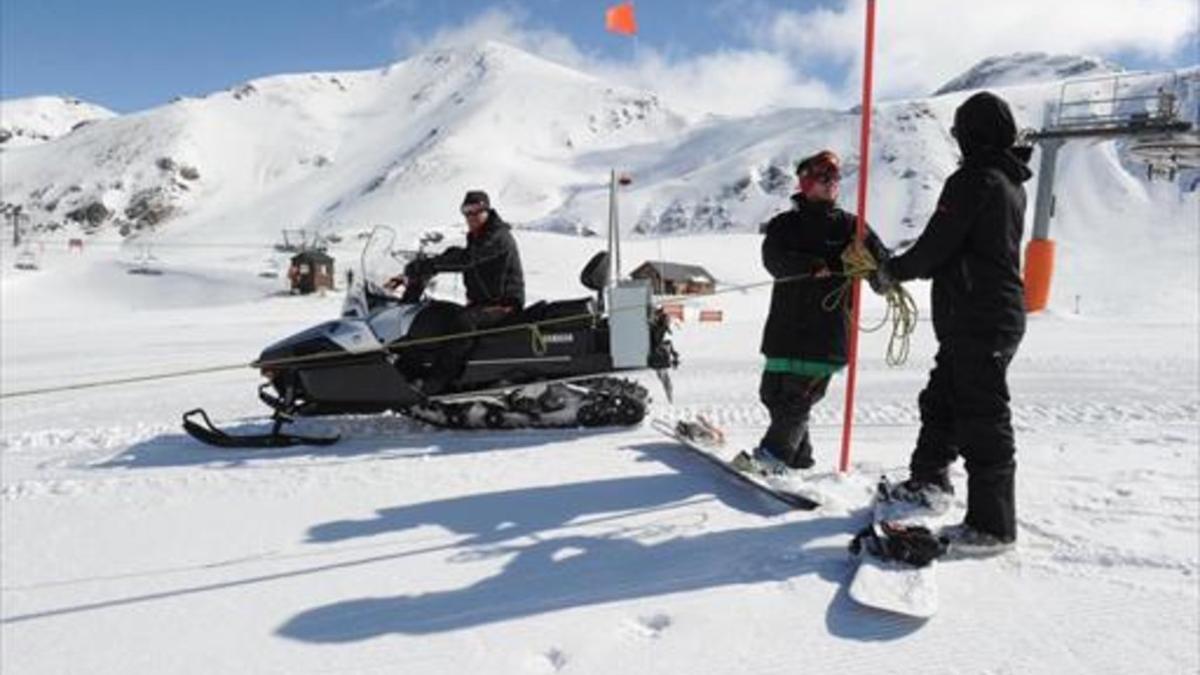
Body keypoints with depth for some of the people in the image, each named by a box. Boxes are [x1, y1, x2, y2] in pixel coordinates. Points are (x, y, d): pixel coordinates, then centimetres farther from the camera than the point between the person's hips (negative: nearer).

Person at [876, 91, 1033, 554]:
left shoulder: (973, 180, -15)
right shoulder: (1012, 183, 15)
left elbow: (937, 245, -15)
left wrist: (893, 270, 2)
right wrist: (907, 267, 14)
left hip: (977, 320, -10)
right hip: (1001, 312, 10)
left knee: (983, 419, -5)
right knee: (941, 400, 22)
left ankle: (992, 525, 2)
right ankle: (929, 480, 37)